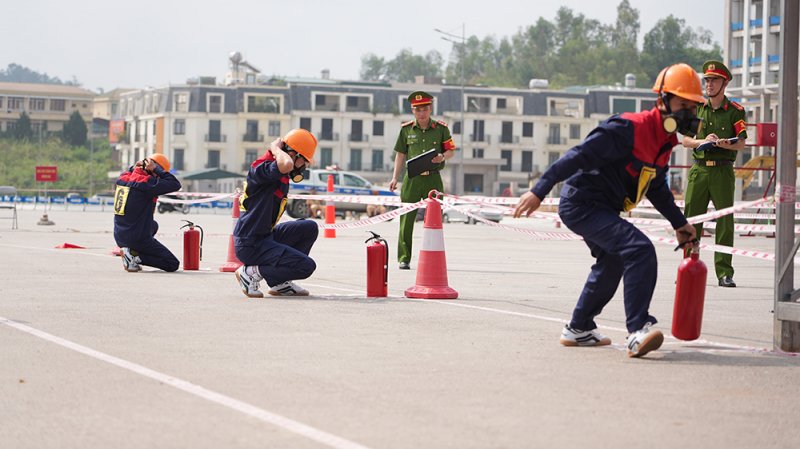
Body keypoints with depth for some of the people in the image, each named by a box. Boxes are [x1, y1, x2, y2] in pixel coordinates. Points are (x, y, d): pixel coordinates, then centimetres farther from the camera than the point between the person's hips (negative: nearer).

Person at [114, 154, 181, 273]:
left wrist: (134, 167, 10)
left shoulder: (123, 178, 5)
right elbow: (175, 185, -21)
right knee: (173, 264, 0)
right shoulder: (145, 183, -20)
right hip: (137, 239, -8)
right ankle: (134, 256, -12)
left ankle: (130, 251, 14)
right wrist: (156, 169, -14)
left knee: (153, 225, 39)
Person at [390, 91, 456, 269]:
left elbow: (451, 150, 9)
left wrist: (443, 156, -14)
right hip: (412, 178, 0)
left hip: (433, 179, 0)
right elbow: (400, 154, 11)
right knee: (406, 218, -4)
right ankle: (404, 259, 2)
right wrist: (395, 178, 5)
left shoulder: (441, 128, 3)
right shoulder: (406, 129, 6)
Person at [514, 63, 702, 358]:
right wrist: (539, 191, -28)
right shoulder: (629, 129, -22)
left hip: (602, 210, 11)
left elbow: (657, 188, 25)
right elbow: (579, 156, -24)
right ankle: (638, 332, -29)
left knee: (612, 263, 28)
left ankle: (579, 330, 47)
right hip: (581, 204, -11)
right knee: (639, 250, -26)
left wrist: (680, 223, 28)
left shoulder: (665, 141, 8)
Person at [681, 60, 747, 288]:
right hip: (699, 169, 2)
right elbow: (685, 140, 7)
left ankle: (724, 273, 0)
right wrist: (703, 141, -13)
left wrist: (725, 144, -24)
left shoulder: (735, 111, 2)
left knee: (725, 222, -4)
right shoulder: (697, 109, 11)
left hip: (723, 171, -2)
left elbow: (741, 143, -4)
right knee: (691, 220, 0)